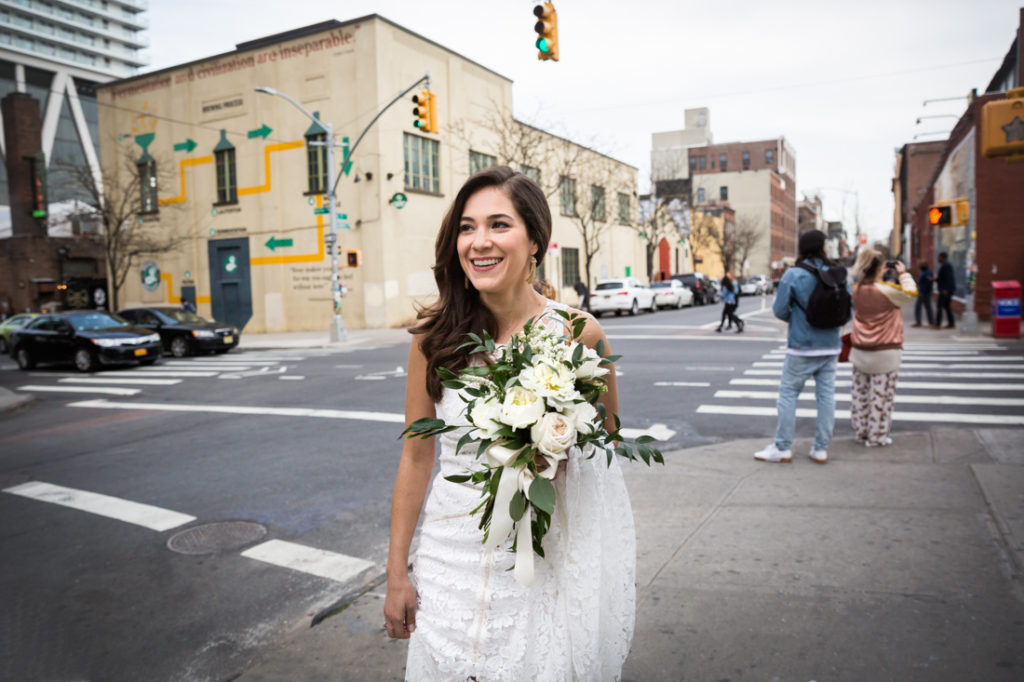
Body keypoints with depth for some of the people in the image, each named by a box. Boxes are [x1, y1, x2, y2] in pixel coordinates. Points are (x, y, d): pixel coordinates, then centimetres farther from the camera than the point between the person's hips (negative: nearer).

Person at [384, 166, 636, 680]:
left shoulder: (579, 334, -11)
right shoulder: (435, 336, -8)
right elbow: (416, 455, 0)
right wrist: (397, 574, 4)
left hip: (549, 559, -1)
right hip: (454, 556, 1)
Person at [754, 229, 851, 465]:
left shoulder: (794, 274, -11)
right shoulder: (839, 275, 1)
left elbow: (780, 310, -8)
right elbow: (847, 314, 5)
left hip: (802, 347, -4)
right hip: (830, 346, 4)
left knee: (788, 393, 4)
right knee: (826, 395, 10)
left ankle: (782, 448, 7)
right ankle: (821, 448, 17)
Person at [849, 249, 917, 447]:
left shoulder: (856, 291, -1)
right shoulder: (887, 290, -17)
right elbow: (911, 293, 0)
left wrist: (880, 275, 16)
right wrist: (903, 273, 10)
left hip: (859, 351, 6)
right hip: (884, 353, -6)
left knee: (860, 393, 15)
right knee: (881, 395, 3)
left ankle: (861, 431, 24)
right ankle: (876, 436, 8)